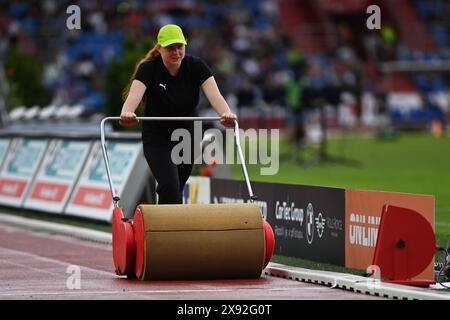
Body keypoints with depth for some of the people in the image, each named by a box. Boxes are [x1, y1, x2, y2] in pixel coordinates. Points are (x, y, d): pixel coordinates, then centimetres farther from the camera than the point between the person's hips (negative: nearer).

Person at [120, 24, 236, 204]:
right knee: (170, 186, -22)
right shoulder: (148, 69, -17)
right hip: (157, 140, -3)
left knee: (176, 189, 12)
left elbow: (214, 95, -25)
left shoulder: (196, 66, -10)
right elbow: (134, 94, -35)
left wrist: (226, 113, -47)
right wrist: (126, 113, -58)